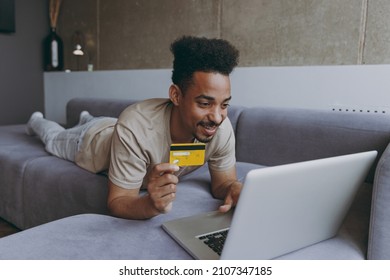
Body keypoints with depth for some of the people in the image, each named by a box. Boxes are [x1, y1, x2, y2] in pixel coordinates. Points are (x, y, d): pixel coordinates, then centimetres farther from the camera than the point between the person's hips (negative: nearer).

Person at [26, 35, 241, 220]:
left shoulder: (221, 128, -38)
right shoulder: (134, 128, -50)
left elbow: (223, 182, -24)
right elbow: (117, 203, -43)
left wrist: (235, 190, -48)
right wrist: (152, 204, -64)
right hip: (92, 142, -3)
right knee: (54, 139, 33)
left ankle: (87, 120, 71)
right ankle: (36, 121, 64)